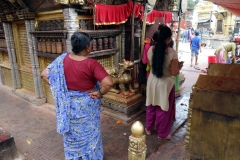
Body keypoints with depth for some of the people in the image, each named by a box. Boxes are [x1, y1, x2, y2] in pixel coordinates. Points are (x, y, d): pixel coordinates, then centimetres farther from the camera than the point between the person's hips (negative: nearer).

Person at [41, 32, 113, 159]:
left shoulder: (62, 59, -10)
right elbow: (108, 83, -32)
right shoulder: (91, 64, -23)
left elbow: (44, 74, -3)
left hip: (69, 104, 4)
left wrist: (58, 88, 1)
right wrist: (100, 93, -14)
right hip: (87, 105, -4)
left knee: (72, 134, 24)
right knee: (89, 133, 19)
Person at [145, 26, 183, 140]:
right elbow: (174, 73, -17)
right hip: (165, 83, -4)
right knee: (164, 109, 12)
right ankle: (162, 133, 28)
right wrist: (179, 67, 3)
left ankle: (148, 129, 36)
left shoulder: (151, 49, -6)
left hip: (152, 81, 4)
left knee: (151, 106, 20)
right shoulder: (172, 52, -19)